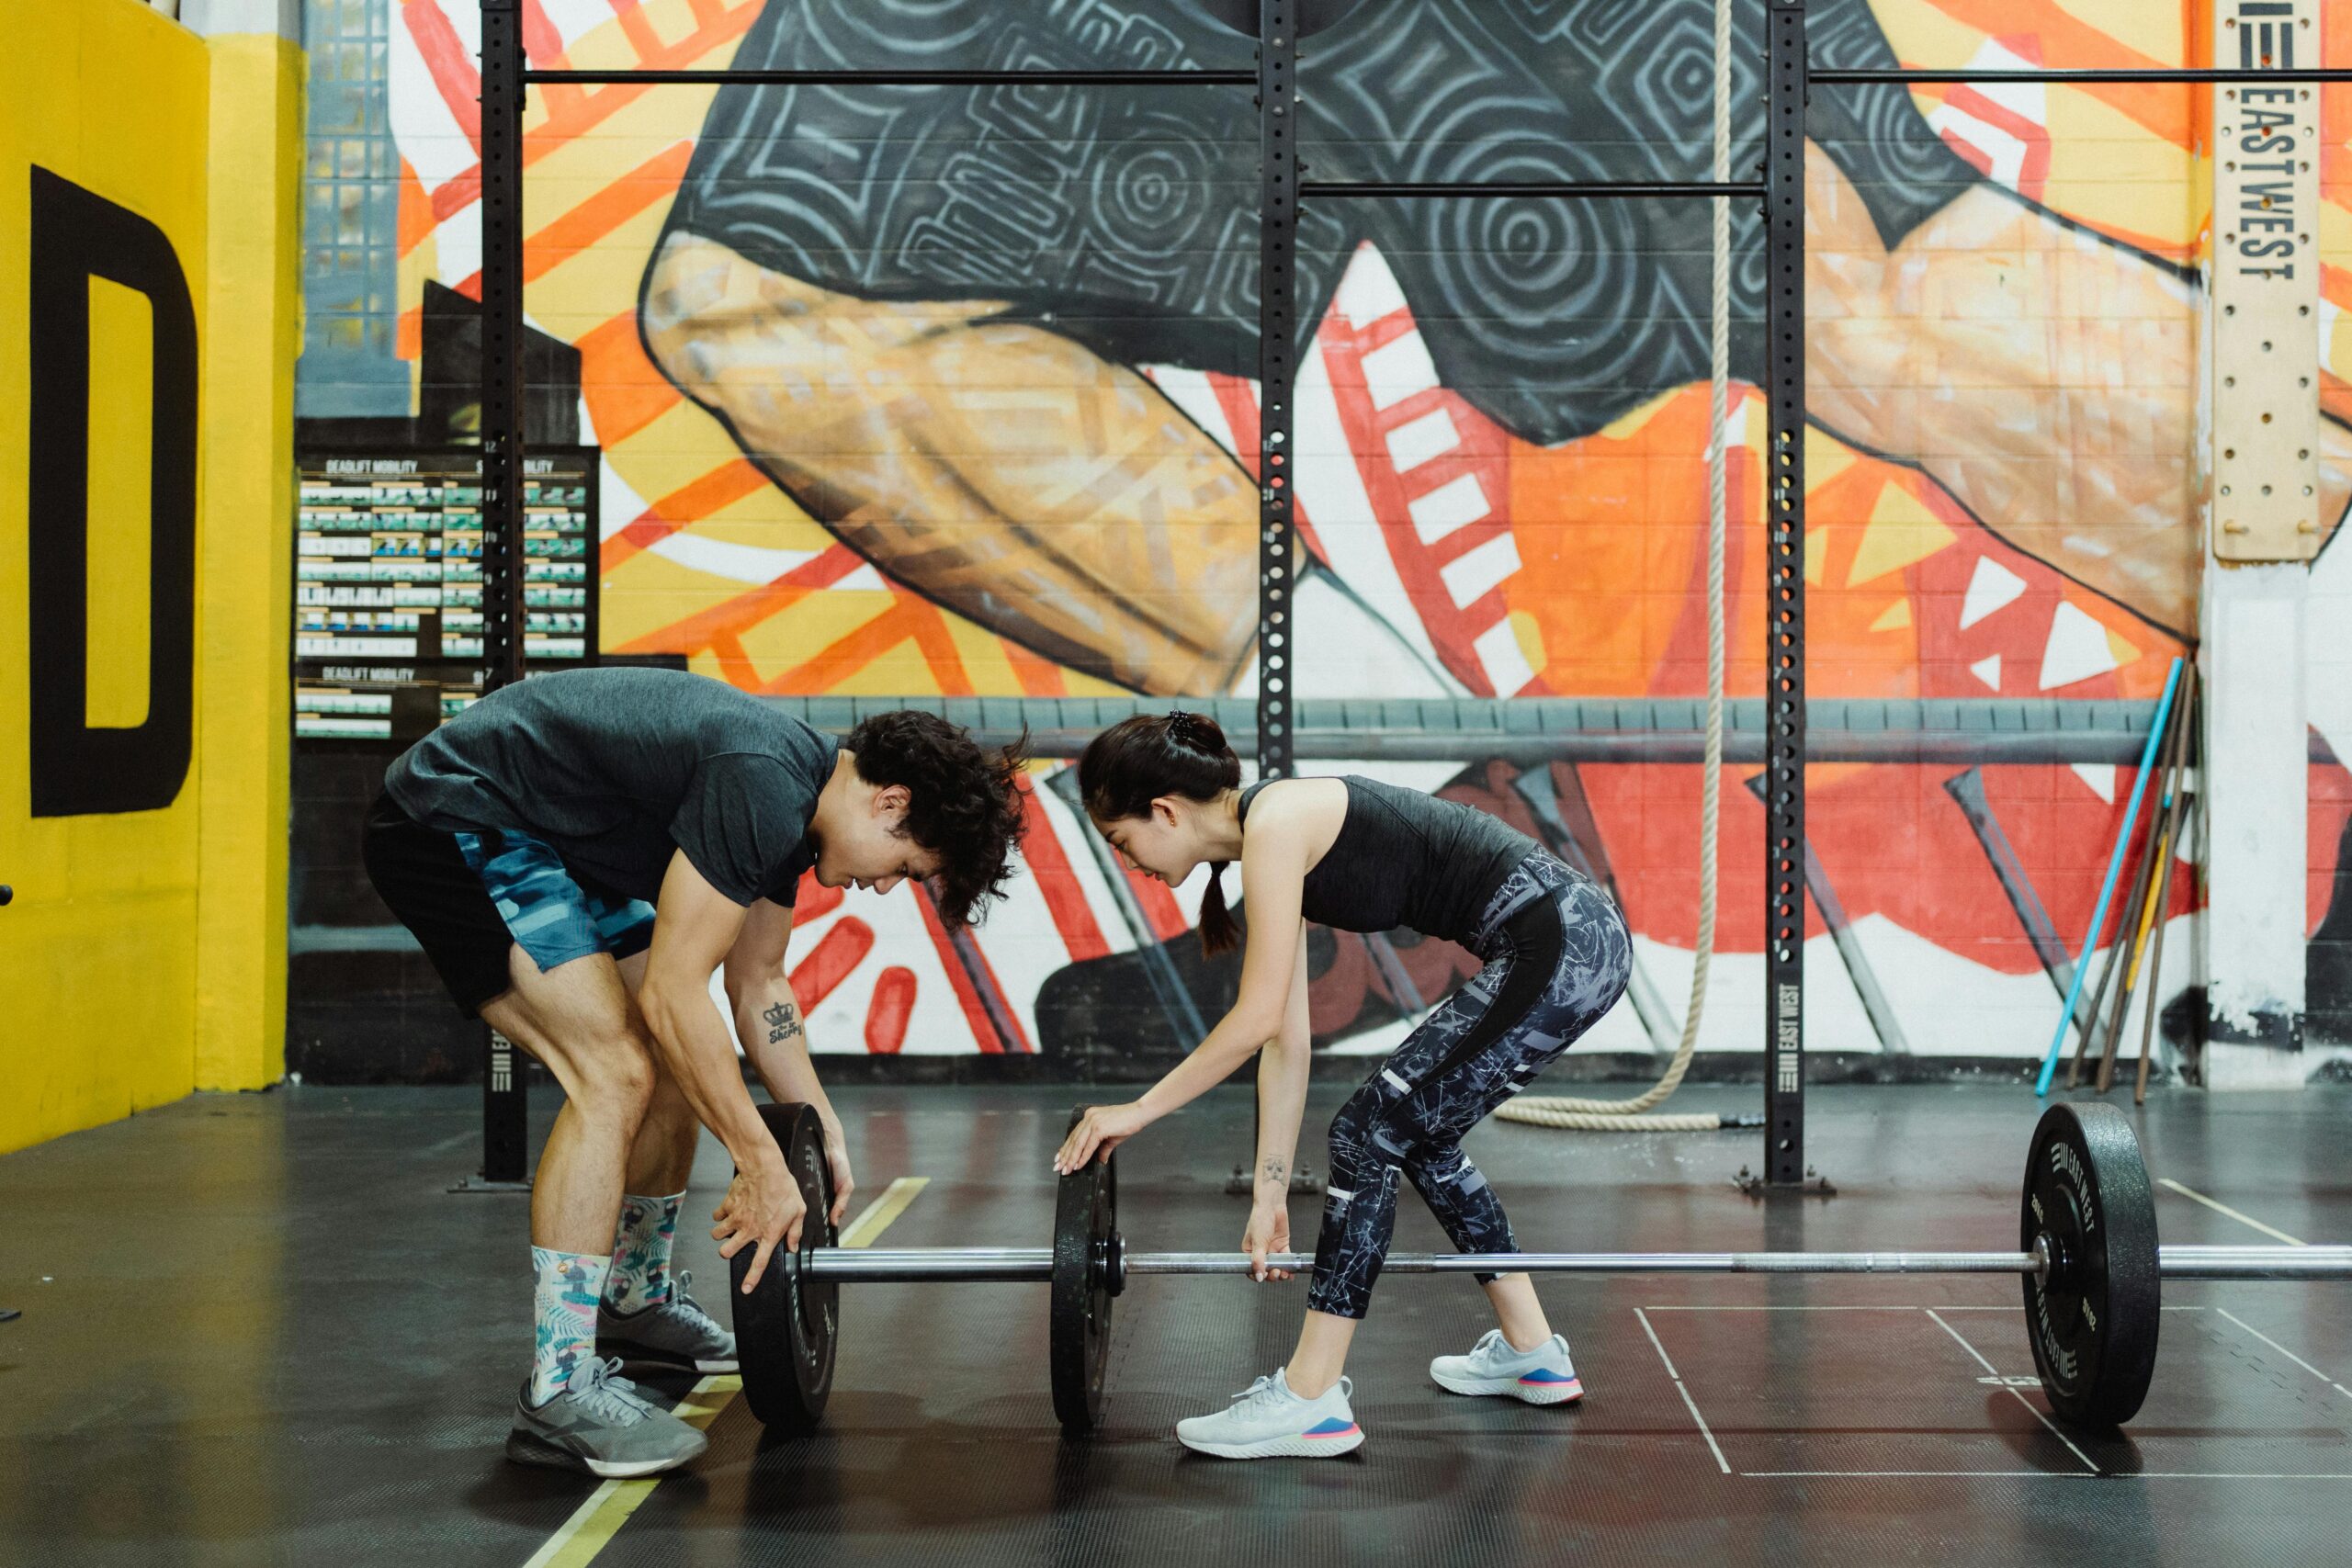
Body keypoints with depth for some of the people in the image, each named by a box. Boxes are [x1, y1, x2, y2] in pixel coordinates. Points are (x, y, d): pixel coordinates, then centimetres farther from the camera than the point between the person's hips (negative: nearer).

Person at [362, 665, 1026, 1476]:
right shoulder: (759, 786, -26)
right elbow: (672, 995, -25)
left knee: (684, 1062, 14)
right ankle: (558, 1393, -17)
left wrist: (824, 1133, 16)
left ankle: (633, 1301, 32)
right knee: (615, 1073, -20)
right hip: (453, 824, -11)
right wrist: (762, 1165, -20)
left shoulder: (797, 798, 6)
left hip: (545, 840, 11)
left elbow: (757, 984, 17)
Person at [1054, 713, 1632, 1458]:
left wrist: (1139, 1110, -6)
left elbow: (1259, 1017, -14)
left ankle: (1311, 1400, -1)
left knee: (1372, 1131, -6)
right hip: (1571, 938, 10)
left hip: (1559, 944, -10)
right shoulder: (1277, 848, 14)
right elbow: (1287, 1042, 17)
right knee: (1417, 1136, 19)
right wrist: (1270, 1196, 19)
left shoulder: (1275, 823, -13)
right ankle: (1531, 1353, 31)